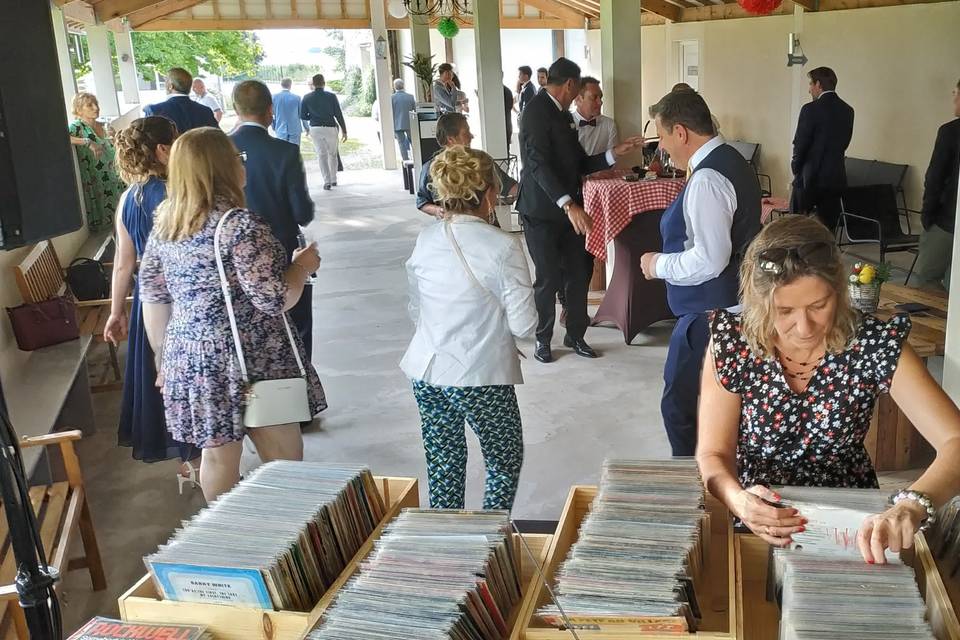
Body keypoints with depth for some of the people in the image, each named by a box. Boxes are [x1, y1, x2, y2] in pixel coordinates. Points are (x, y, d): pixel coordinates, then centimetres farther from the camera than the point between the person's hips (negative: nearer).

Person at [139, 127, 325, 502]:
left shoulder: (163, 225, 6)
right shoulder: (238, 224, -17)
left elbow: (153, 301, 11)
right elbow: (274, 299, -20)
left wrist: (164, 360, 20)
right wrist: (303, 265, -2)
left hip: (189, 358, 7)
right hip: (251, 361, -7)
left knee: (216, 454, 17)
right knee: (283, 457, 7)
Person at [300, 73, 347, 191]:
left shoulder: (307, 98, -2)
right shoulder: (331, 96, -7)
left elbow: (303, 116, -1)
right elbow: (338, 115, -6)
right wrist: (344, 131, 1)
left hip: (315, 129, 1)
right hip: (330, 128, -1)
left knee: (322, 155, 7)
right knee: (333, 154, 16)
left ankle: (327, 181, -2)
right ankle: (333, 179, 21)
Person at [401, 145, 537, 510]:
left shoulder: (426, 240, 0)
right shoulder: (502, 247, -16)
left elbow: (416, 311, 10)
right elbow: (523, 325, -12)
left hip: (426, 372, 5)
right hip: (481, 377, -5)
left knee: (444, 468, 17)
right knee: (506, 461, 17)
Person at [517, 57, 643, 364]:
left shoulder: (563, 115, 15)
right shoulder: (537, 110, -13)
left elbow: (579, 164, 17)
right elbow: (539, 164, -25)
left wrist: (615, 153, 6)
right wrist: (568, 204, -33)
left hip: (568, 209, 8)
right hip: (542, 212, -8)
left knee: (580, 272, 9)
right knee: (548, 279, 0)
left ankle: (575, 335, 23)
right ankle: (543, 339, 18)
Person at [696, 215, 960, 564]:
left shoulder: (876, 345, -13)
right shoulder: (732, 343, -12)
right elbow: (713, 453, -8)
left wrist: (910, 506, -39)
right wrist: (738, 500, -31)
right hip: (758, 519, 1)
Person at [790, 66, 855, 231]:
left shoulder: (811, 109, -12)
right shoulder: (848, 110, 7)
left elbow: (800, 144, -10)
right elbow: (844, 143, 10)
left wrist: (796, 168, 4)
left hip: (810, 176, -5)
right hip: (835, 178, 6)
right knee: (828, 226, 8)